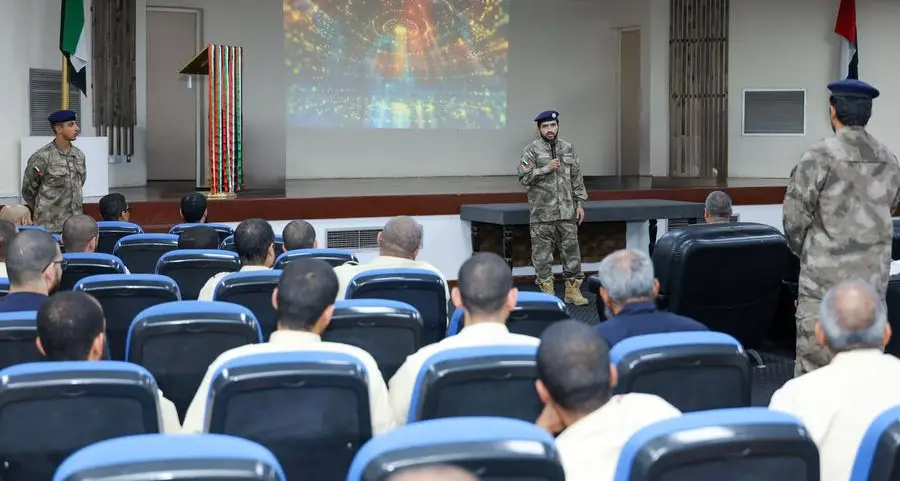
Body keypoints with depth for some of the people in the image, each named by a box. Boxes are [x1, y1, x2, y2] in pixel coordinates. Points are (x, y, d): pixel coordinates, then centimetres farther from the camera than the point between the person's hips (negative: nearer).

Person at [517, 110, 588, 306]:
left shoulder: (568, 149, 10)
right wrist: (546, 169, -16)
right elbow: (524, 177, -10)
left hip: (567, 211, 4)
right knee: (542, 252, 1)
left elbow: (577, 179, 12)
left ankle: (573, 289, 14)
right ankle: (546, 291, 10)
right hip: (542, 213, -3)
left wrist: (580, 204, 7)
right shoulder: (531, 150, -3)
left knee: (571, 249, 6)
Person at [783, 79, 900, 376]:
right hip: (874, 278, 5)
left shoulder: (818, 157, -12)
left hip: (825, 277, -5)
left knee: (813, 363, 1)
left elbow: (795, 217, -9)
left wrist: (805, 252, 10)